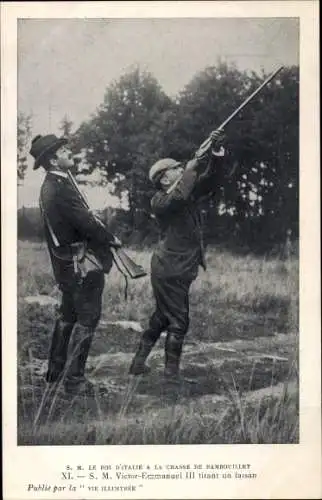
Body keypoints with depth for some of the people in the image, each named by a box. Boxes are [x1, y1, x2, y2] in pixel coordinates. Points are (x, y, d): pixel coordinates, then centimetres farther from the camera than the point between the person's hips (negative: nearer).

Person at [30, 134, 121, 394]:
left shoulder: (50, 186, 11)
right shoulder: (61, 187, -21)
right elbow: (86, 222, -22)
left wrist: (103, 236, 7)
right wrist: (111, 239, -7)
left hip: (65, 262, 10)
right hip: (81, 264, -10)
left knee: (68, 316, 20)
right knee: (87, 318, -4)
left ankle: (55, 371, 30)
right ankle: (74, 378, 0)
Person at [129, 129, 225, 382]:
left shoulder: (190, 192, 13)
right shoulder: (159, 201, -10)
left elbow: (208, 180, 5)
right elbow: (178, 198, -31)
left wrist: (216, 151, -10)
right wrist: (190, 169, -18)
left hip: (179, 268, 9)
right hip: (170, 269, -9)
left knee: (162, 317, 17)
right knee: (178, 321, -4)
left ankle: (139, 362, 26)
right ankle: (172, 372, 4)